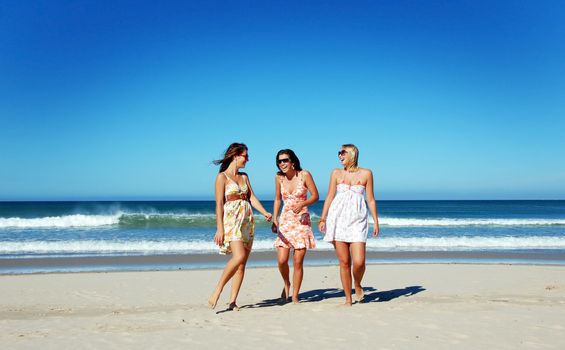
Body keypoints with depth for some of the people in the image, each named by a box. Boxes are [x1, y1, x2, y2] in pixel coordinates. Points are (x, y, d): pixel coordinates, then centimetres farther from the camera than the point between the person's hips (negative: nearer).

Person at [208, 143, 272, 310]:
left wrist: (265, 212, -8)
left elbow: (252, 197, 9)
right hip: (231, 220, -7)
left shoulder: (244, 176, 17)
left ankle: (232, 301, 6)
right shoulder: (222, 177, -2)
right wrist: (220, 228, -15)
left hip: (247, 221, 7)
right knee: (239, 256, -25)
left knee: (242, 264, 2)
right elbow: (219, 204, -8)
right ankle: (217, 290, -12)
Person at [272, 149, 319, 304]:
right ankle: (286, 284, 25)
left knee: (298, 262, -1)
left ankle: (295, 296, 13)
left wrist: (302, 204, -20)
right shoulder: (279, 177, 1)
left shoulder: (304, 175, -8)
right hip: (285, 220, 2)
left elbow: (315, 196, -2)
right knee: (282, 260, -6)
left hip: (302, 220, -2)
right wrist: (274, 219, 6)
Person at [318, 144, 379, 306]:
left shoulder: (366, 173, 7)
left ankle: (358, 285, 20)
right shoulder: (336, 173, 10)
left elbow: (370, 199, 8)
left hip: (357, 221, -1)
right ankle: (348, 299, 13)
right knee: (344, 262, 1)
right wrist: (323, 218, 2)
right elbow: (330, 197, 10)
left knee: (359, 261, -12)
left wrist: (376, 221, 5)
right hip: (338, 219, 1)